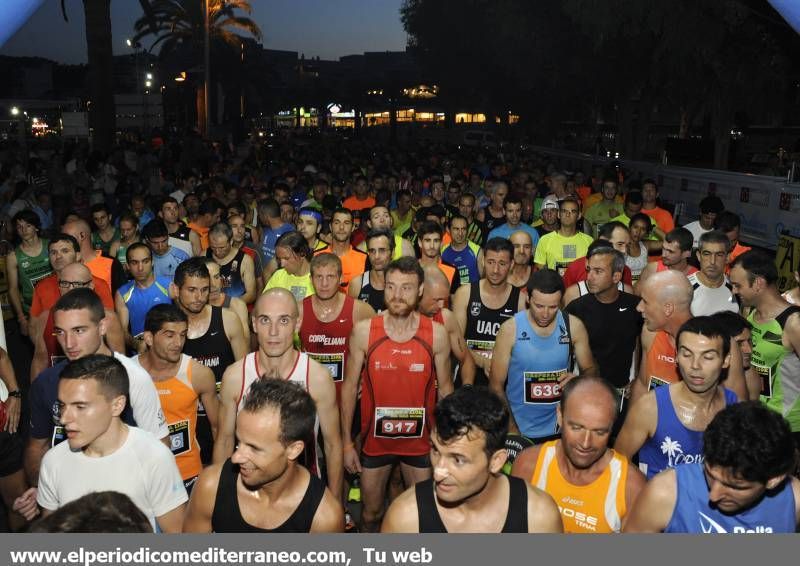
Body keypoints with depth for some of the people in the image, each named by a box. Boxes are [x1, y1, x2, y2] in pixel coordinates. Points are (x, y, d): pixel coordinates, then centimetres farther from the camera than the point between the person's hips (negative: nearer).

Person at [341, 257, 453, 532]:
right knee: (371, 514, 17)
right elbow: (350, 387, -3)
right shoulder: (363, 331, -11)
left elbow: (444, 388, 0)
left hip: (420, 440, 0)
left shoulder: (437, 334, -10)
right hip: (375, 439, 0)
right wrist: (346, 442, -3)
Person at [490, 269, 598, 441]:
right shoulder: (510, 329, -13)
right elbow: (496, 385, -8)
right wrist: (512, 430, -15)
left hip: (560, 428, 2)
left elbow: (590, 369, 5)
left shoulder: (574, 326, -8)